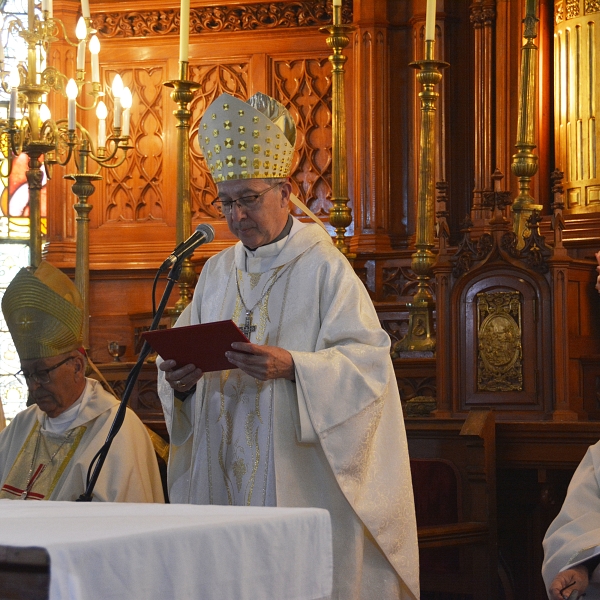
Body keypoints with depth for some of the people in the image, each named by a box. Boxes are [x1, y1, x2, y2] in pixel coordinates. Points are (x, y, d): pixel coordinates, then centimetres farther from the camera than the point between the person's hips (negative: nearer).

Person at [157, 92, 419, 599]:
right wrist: (179, 382, -10)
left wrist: (292, 367, -26)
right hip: (225, 477, 5)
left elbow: (369, 360, -13)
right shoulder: (218, 272, 14)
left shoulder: (325, 268, -4)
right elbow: (185, 356, 13)